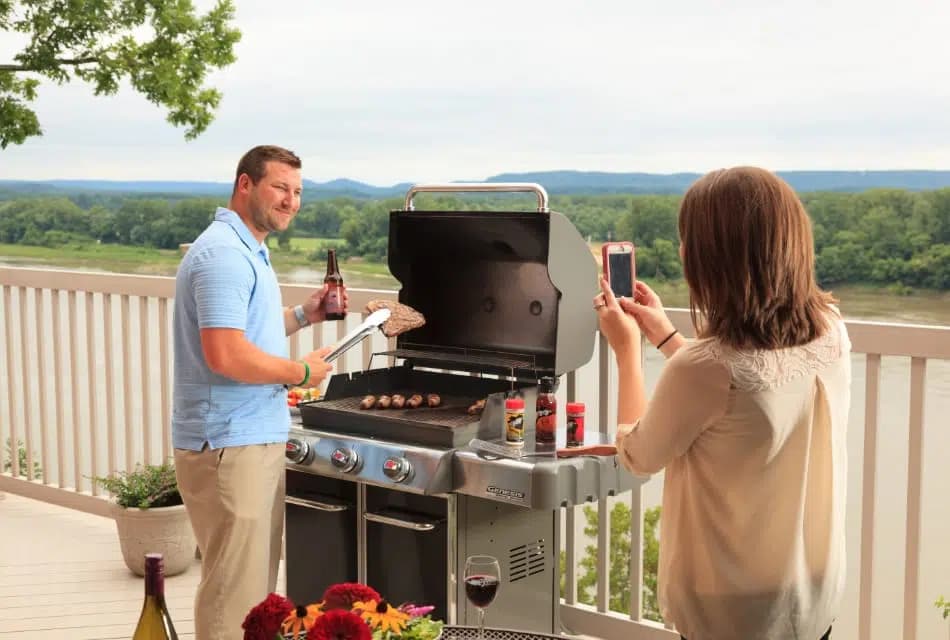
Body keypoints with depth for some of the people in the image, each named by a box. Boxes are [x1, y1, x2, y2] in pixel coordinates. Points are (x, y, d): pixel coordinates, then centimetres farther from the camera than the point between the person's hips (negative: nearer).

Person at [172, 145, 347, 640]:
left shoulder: (249, 250, 17)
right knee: (234, 590, -5)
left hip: (256, 438, 11)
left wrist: (303, 315, 14)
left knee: (258, 584, 18)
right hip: (228, 445, -11)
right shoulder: (224, 254, -17)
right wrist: (300, 372, -14)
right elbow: (225, 354, -26)